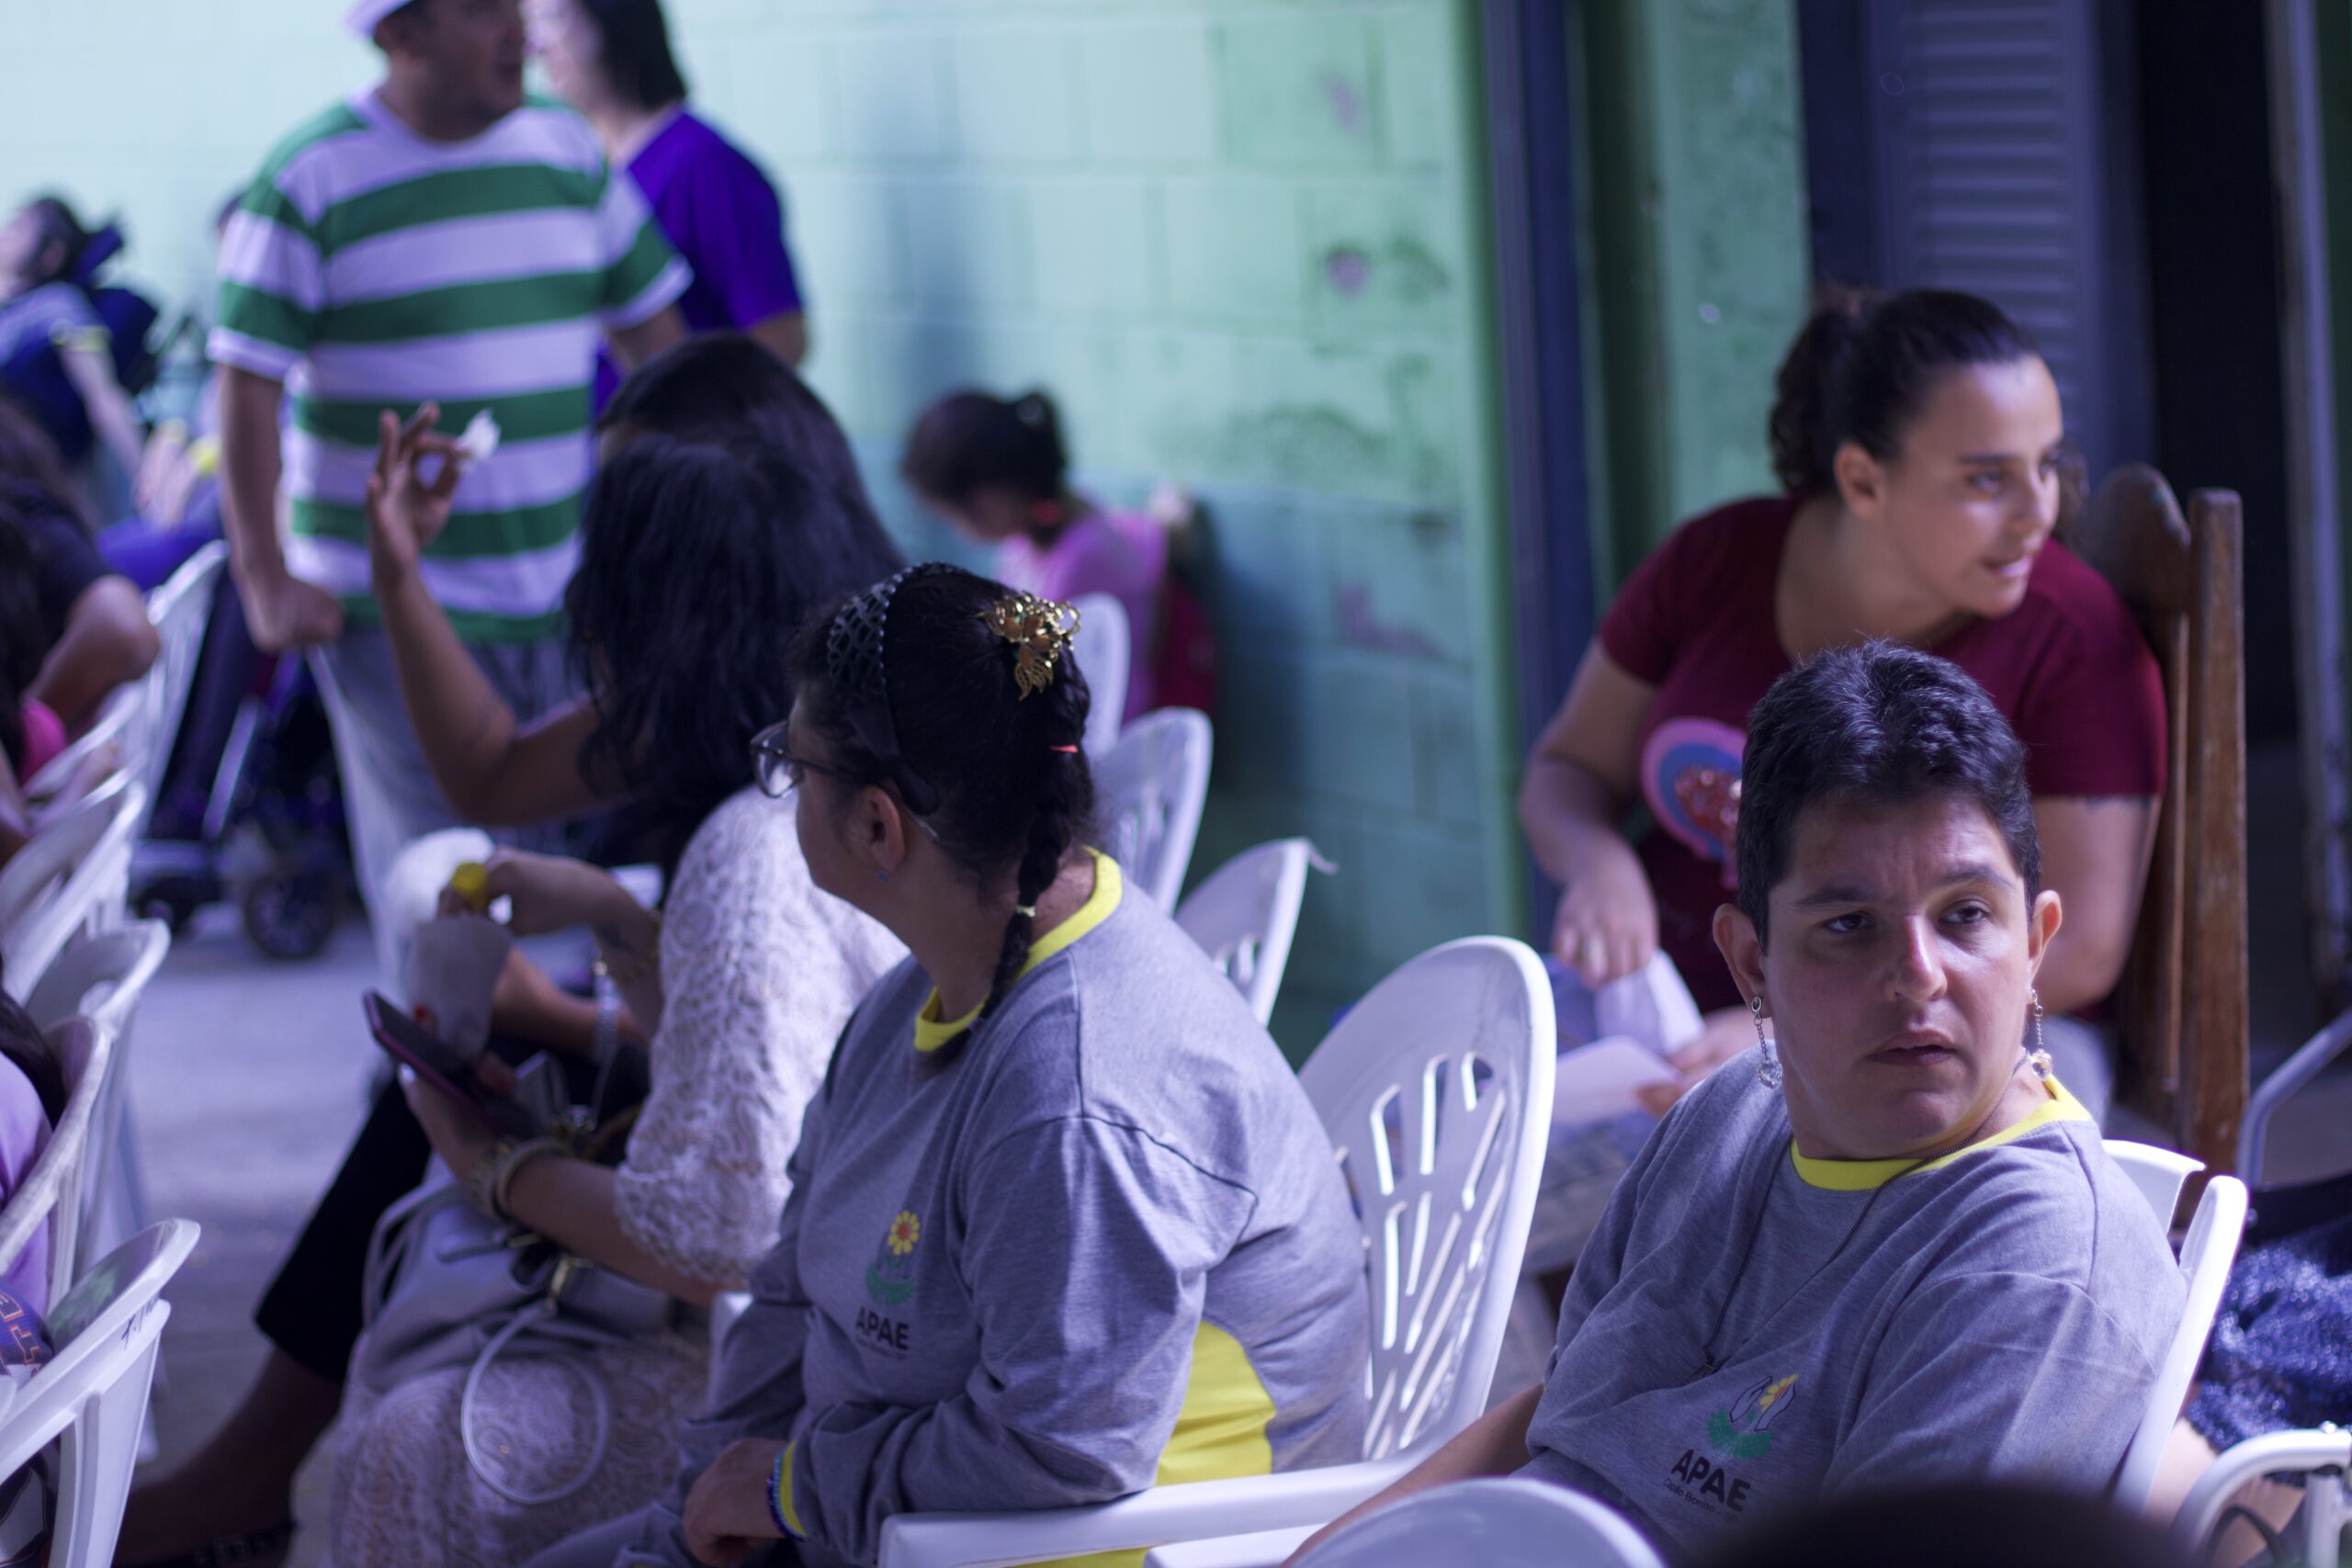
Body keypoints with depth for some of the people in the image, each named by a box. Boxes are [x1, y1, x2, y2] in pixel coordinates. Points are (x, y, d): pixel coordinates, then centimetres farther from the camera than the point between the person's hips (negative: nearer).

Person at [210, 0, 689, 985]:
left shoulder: (570, 156, 7)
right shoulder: (309, 182, -8)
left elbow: (653, 339, 15)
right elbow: (246, 385, -10)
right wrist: (263, 577, -16)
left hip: (567, 596, 5)